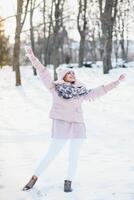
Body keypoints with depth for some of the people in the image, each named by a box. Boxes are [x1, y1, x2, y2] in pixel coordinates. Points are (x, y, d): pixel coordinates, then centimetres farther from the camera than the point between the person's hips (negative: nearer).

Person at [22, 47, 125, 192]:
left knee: (73, 157, 5)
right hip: (61, 126, -4)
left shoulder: (80, 91, 10)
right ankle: (34, 178, 11)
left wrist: (117, 82, 15)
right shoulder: (55, 88, 1)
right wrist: (32, 56, -9)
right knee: (51, 155, -4)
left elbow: (98, 91, 15)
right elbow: (43, 72, -3)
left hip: (78, 127, 4)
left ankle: (68, 182, 19)